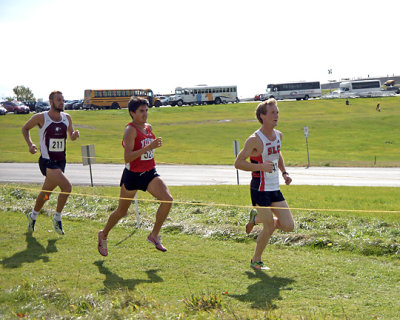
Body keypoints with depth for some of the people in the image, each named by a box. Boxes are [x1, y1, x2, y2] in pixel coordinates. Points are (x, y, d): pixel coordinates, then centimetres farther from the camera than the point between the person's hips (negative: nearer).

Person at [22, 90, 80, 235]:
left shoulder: (67, 118, 6)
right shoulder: (41, 117, -8)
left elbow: (71, 136, 19)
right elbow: (25, 128, 7)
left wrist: (75, 135, -5)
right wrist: (30, 144, -8)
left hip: (61, 161, 6)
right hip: (47, 162, -6)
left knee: (46, 192, 18)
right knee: (67, 187, -22)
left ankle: (33, 216, 42)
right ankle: (57, 218, -3)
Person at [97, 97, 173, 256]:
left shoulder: (148, 127, 7)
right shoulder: (130, 130, -17)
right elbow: (127, 157, -27)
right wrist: (148, 147, -32)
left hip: (150, 173, 6)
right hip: (132, 174, -6)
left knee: (168, 199, -17)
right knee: (121, 211, 10)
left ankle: (154, 235, -3)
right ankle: (103, 235, 36)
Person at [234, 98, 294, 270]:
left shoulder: (278, 135, 7)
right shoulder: (255, 140, -16)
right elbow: (238, 163, -16)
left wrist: (284, 173, 13)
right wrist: (261, 166, -26)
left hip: (275, 189, 7)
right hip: (260, 190, -7)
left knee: (288, 226, 2)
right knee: (269, 229, -6)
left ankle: (256, 218, 26)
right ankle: (256, 261, 16)